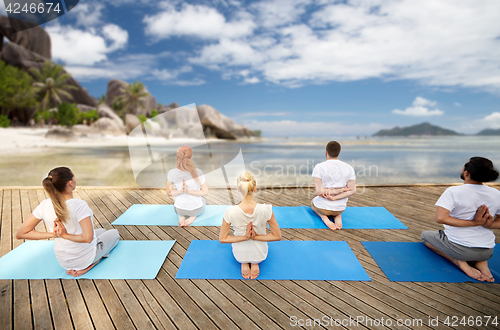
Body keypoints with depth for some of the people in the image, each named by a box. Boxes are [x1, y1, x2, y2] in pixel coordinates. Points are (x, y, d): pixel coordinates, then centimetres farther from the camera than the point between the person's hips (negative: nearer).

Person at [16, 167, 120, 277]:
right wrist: (65, 235, -22)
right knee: (114, 233, 24)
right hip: (84, 258, -5)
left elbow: (20, 234, -8)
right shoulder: (79, 205, -32)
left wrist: (52, 234, -13)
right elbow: (88, 238, -36)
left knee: (101, 231, 32)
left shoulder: (44, 206, -14)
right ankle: (92, 263, 8)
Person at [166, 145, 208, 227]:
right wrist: (188, 191, -20)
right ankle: (193, 216, 5)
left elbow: (169, 192, -6)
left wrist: (181, 191, -20)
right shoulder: (197, 172, -27)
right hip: (196, 208, -2)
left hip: (180, 208, 2)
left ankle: (181, 215, 7)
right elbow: (205, 192, -17)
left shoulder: (171, 173, -20)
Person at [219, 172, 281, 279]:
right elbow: (277, 236, -17)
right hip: (260, 254, 1)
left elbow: (222, 239, -15)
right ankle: (255, 263, 13)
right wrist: (255, 237, -16)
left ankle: (244, 263, 14)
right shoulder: (266, 210, -29)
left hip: (239, 255, 0)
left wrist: (244, 237, -17)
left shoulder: (230, 212, -29)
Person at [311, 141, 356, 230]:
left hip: (322, 207, -3)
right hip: (340, 208, 3)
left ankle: (323, 216, 1)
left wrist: (338, 190, -15)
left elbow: (319, 191, -24)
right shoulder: (349, 168, -7)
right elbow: (352, 191, -12)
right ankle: (337, 216, 4)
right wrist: (334, 198, -17)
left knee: (312, 203, 35)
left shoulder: (319, 167, -18)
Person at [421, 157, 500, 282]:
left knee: (425, 235, 22)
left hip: (459, 248, -5)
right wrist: (489, 224, -10)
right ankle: (481, 262, 9)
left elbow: (440, 218, -29)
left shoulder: (453, 192, -18)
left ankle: (459, 261, 0)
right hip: (488, 251, 5)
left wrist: (473, 223, -21)